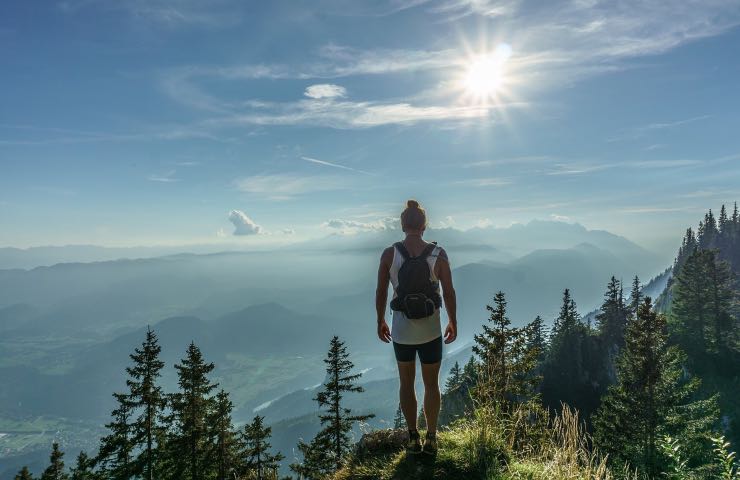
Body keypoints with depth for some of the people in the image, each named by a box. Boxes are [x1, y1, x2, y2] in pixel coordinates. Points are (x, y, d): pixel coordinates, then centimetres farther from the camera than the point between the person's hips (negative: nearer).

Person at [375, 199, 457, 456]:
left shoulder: (389, 254, -10)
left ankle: (413, 439, 27)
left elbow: (381, 292, -4)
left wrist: (380, 321, 9)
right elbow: (449, 292, -6)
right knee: (431, 385, 17)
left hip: (401, 331, 0)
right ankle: (431, 439, 26)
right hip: (431, 331, 0)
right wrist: (453, 322, 8)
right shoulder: (439, 254, -11)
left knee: (406, 384, 19)